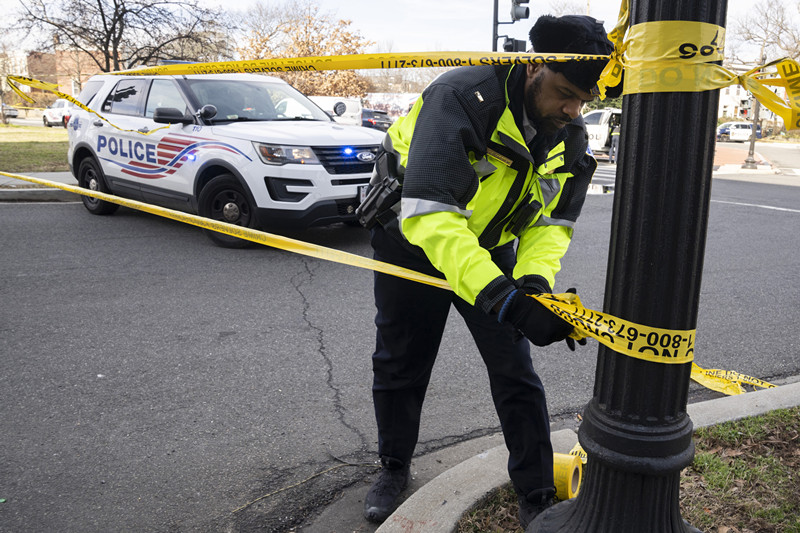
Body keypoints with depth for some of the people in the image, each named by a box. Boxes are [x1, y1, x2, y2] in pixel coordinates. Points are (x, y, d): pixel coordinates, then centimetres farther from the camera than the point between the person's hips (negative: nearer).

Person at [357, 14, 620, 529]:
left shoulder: (571, 138, -11)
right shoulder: (462, 97, -33)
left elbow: (553, 222, -7)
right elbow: (428, 212, -43)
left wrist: (534, 279, -30)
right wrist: (503, 297, -50)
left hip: (489, 248, 4)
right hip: (412, 240, -3)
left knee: (516, 371, 0)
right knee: (400, 364, 10)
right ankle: (394, 467, 36)